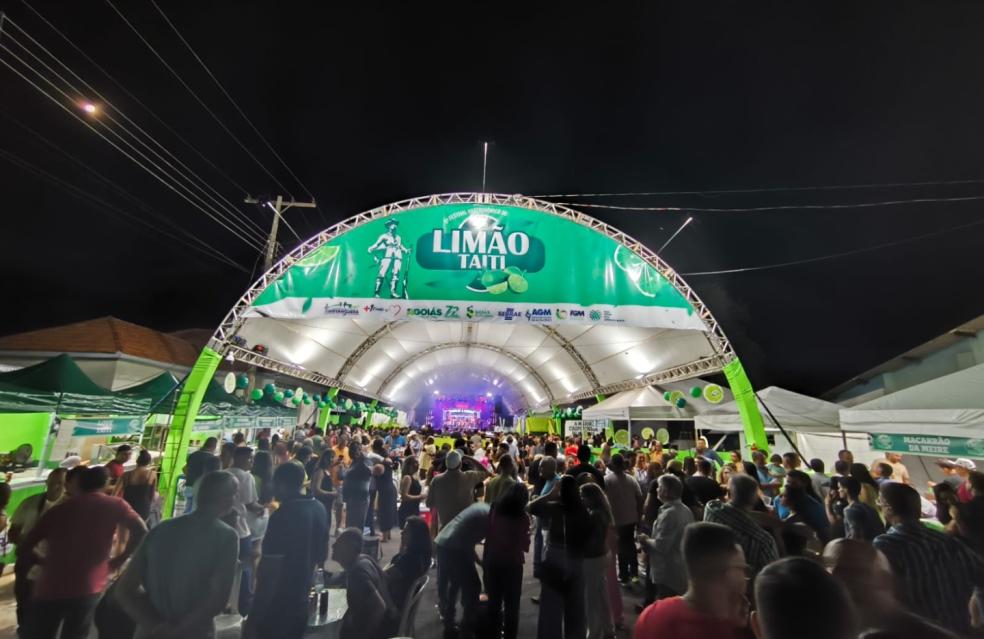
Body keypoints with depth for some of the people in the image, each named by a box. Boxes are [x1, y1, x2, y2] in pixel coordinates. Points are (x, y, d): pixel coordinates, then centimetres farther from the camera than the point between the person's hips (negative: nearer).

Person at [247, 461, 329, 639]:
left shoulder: (283, 515, -23)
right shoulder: (319, 509, 1)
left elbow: (270, 571, -24)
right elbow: (322, 556, 13)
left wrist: (254, 617, -17)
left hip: (276, 608, -7)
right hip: (300, 604, 7)